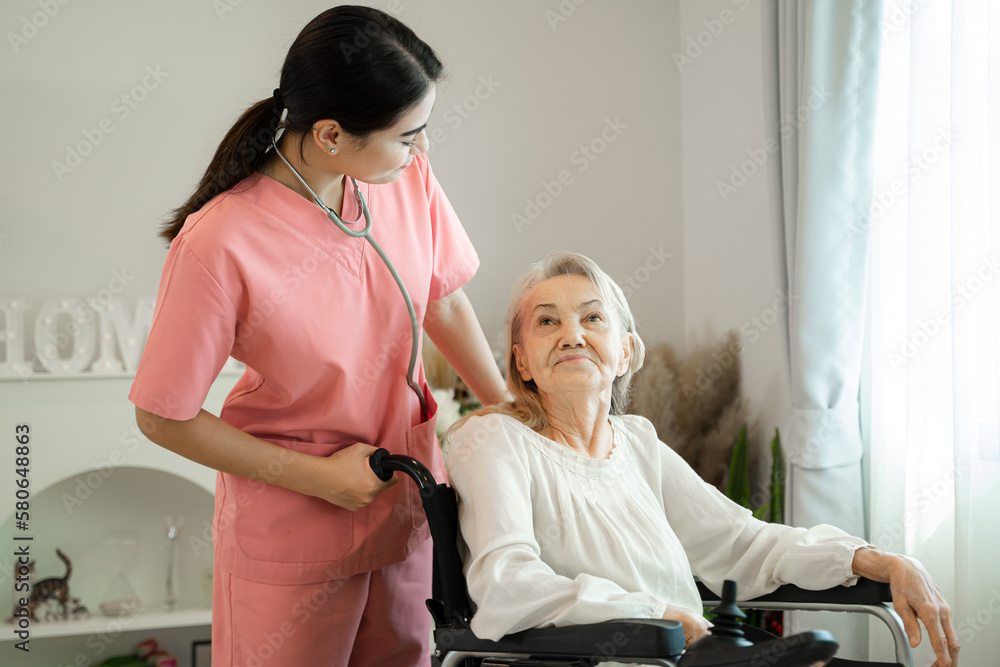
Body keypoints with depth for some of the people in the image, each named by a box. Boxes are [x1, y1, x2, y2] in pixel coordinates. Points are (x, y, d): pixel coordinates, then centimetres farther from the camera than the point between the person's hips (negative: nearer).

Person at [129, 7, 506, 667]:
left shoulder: (408, 178, -11)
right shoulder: (218, 246, -28)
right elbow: (164, 418, -18)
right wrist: (318, 477, -16)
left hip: (408, 498, 5)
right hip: (292, 524, -5)